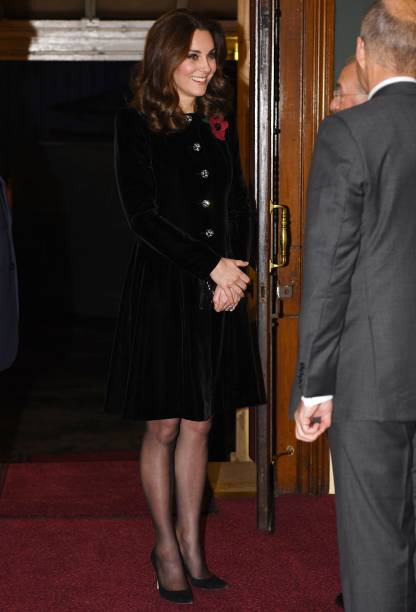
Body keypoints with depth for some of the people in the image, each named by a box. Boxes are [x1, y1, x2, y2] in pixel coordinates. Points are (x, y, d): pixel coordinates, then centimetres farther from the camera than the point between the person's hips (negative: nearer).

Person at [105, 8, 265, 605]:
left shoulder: (219, 121, 11)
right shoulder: (137, 124, -5)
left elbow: (240, 204, 11)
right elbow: (143, 216, -11)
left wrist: (236, 271, -5)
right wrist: (211, 265, -15)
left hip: (219, 291, 5)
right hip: (163, 291, -5)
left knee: (199, 424, 10)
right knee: (164, 426, 3)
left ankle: (191, 544, 20)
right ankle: (166, 546, 18)